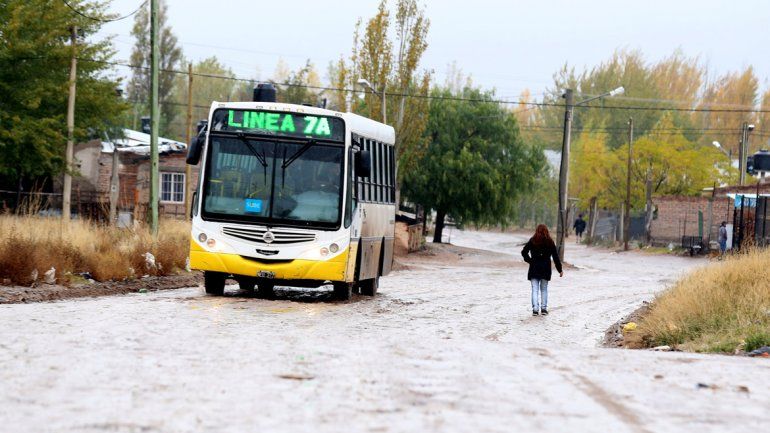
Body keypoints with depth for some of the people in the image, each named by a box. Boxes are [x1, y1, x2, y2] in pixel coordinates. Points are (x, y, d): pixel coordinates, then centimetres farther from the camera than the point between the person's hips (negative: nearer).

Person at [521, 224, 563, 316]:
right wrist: (560, 269, 5)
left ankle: (535, 309, -9)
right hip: (545, 269, 1)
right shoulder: (550, 242, -1)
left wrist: (530, 260, 5)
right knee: (544, 289, 12)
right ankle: (544, 309, 10)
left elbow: (524, 252, -6)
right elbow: (555, 257, 1)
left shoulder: (532, 241, -3)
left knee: (535, 289, 1)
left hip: (534, 268, -1)